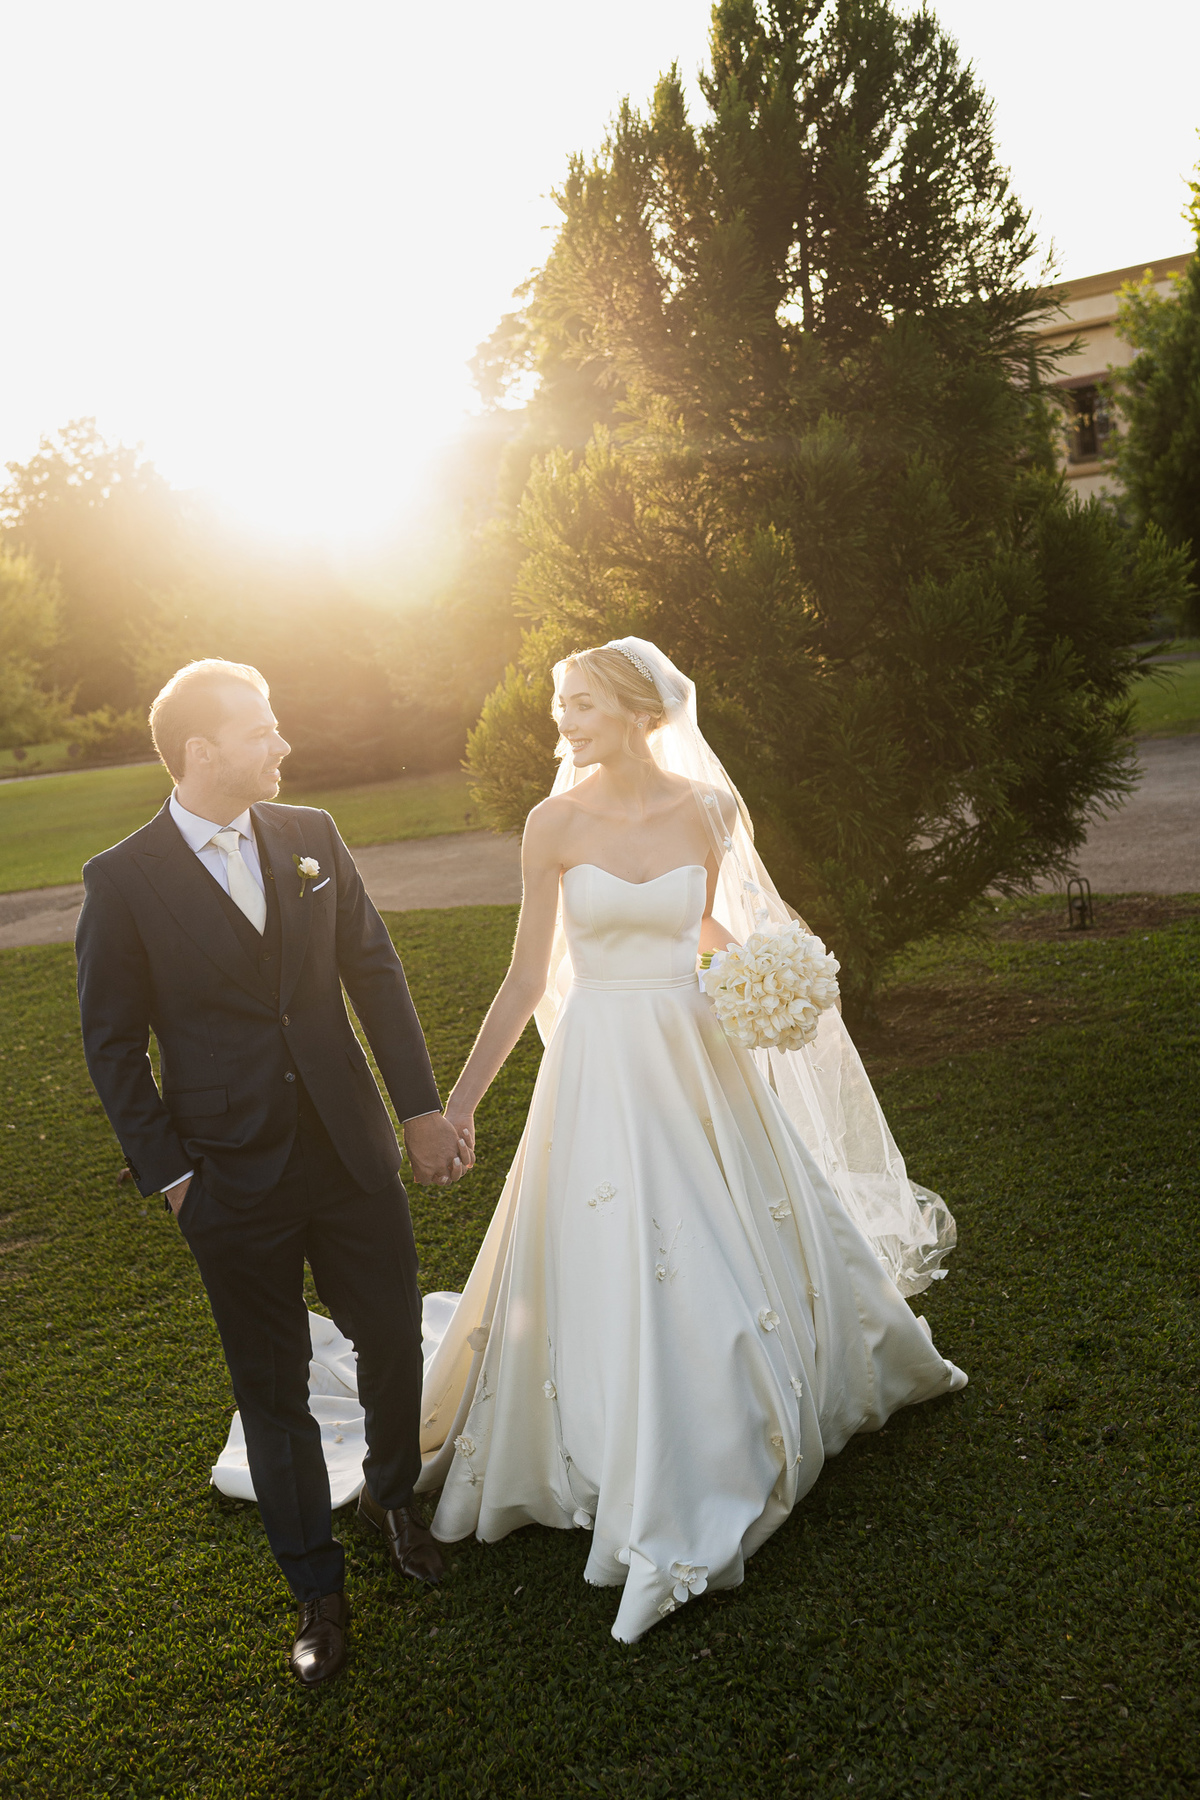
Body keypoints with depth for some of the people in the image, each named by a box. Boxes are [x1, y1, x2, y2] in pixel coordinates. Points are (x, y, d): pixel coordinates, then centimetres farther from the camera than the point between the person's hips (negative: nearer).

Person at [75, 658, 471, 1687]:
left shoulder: (310, 836, 0)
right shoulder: (124, 881, -10)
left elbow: (375, 971, 4)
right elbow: (113, 1044, -4)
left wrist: (422, 1109, 2)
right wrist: (167, 1173, -6)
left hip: (352, 1156, 3)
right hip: (233, 1185, -3)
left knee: (395, 1342, 16)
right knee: (274, 1388, 12)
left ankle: (394, 1497, 46)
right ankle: (316, 1586, 33)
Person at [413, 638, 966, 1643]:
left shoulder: (705, 810, -4)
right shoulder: (556, 823, -7)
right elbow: (530, 976, -3)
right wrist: (464, 1093, -4)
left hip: (697, 1058, 2)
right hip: (600, 1065, -1)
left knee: (737, 1242, 15)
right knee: (611, 1271, 2)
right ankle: (656, 1512, 21)